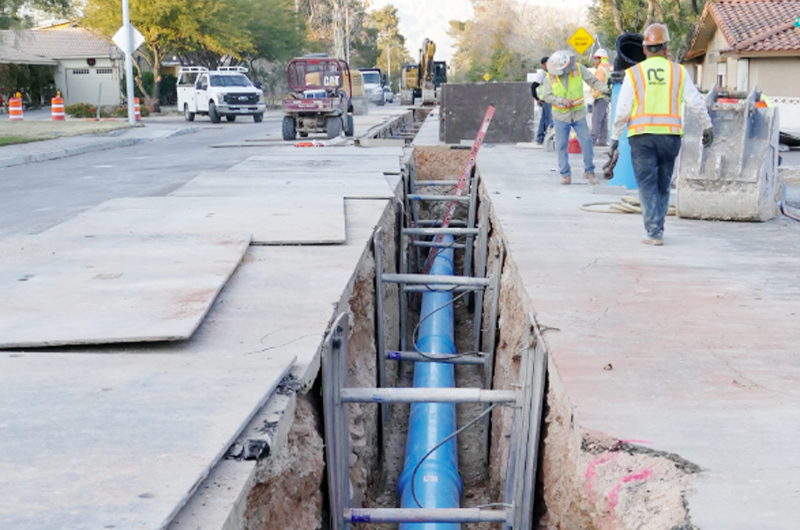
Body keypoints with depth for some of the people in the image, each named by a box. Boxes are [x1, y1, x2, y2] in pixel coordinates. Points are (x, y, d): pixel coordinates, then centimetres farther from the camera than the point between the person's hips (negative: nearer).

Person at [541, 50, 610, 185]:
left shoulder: (579, 69, -9)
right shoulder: (550, 76, -9)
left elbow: (593, 81, -7)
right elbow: (546, 96, -8)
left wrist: (605, 89, -23)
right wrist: (562, 100, -22)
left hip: (578, 113, 0)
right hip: (561, 115, 0)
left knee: (586, 142, -3)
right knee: (561, 146, 1)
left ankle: (589, 171, 10)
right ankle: (565, 174, 12)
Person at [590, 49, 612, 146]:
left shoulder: (601, 69, -11)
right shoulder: (607, 69, 21)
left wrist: (593, 96, -16)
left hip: (600, 98, -10)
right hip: (605, 98, 10)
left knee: (596, 119, -12)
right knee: (603, 119, 10)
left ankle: (593, 139, -15)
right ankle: (603, 140, 12)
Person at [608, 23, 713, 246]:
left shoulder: (634, 73, -1)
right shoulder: (678, 71, 4)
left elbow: (622, 110, -4)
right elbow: (696, 102, 6)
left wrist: (615, 140, 4)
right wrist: (707, 127, 19)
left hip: (642, 136, -2)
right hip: (670, 136, 2)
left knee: (647, 185, 0)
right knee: (663, 185, 15)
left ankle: (655, 233, -6)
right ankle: (656, 227, 24)